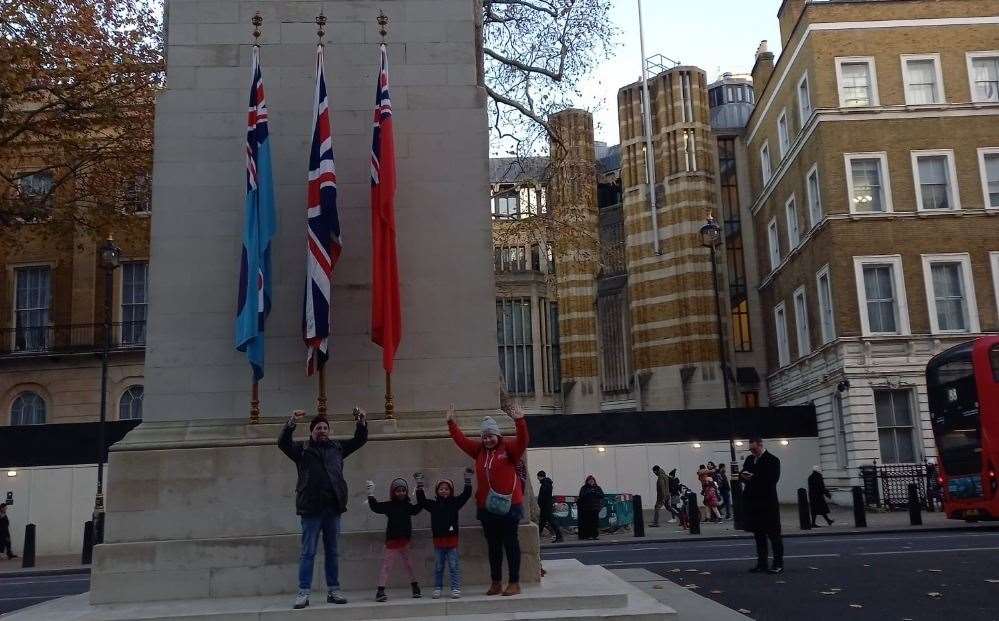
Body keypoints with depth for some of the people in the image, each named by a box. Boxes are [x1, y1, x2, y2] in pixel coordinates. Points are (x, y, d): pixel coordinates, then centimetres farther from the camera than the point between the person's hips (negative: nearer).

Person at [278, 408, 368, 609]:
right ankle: (303, 593, 2)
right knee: (308, 552, -1)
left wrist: (362, 422, -4)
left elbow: (359, 440, 15)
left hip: (333, 508, 3)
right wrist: (292, 423, -27)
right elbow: (283, 443, -11)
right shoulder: (302, 449, 5)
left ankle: (333, 590, 16)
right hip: (311, 509, -3)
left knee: (332, 552, 10)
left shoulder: (337, 448, 14)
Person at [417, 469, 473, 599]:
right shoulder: (433, 505, 6)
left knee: (454, 566, 1)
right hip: (438, 539, 2)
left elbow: (466, 495, -3)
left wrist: (468, 480, -9)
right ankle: (437, 588, 18)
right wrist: (419, 485, -1)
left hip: (452, 539, -2)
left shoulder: (455, 503, 2)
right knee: (438, 567, 10)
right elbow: (421, 500, 3)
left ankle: (456, 588, 5)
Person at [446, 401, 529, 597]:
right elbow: (461, 440, 16)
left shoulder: (508, 448, -5)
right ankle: (496, 583, 21)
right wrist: (451, 423, 12)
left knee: (510, 543, 1)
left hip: (509, 505, -6)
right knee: (493, 545, 13)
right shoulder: (479, 450, 10)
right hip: (486, 506, 6)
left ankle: (514, 583, 7)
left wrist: (519, 421, -36)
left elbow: (522, 441, -23)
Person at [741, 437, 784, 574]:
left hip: (768, 503, -7)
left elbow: (772, 480, -17)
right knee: (758, 534, 12)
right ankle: (761, 563, 20)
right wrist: (743, 475, -8)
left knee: (773, 534, -1)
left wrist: (753, 478, -22)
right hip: (753, 502, 7)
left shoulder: (772, 460, -7)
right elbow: (742, 474, 16)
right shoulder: (749, 459, 14)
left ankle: (778, 564, 5)